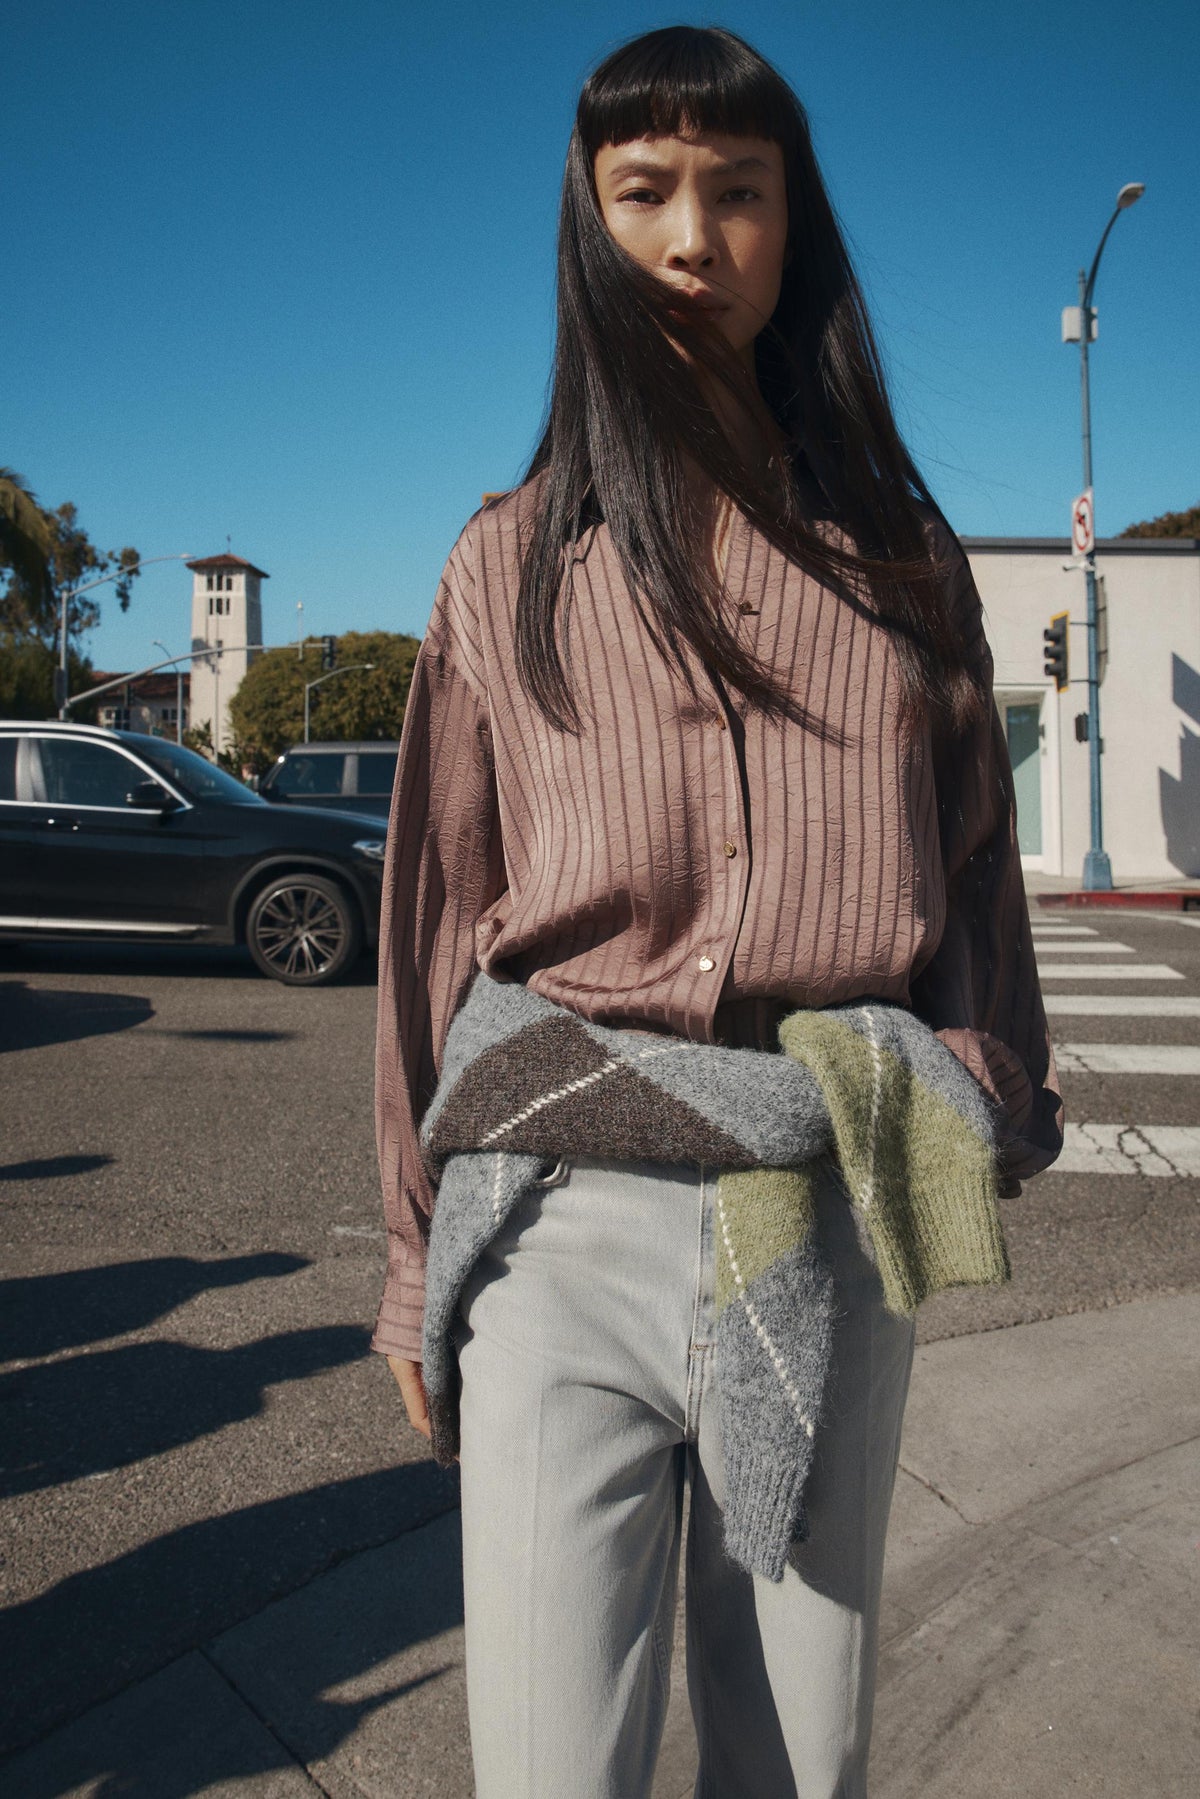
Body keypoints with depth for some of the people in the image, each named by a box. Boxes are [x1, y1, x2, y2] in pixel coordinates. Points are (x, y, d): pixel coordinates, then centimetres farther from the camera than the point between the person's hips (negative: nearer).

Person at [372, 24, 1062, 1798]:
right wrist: (421, 1250, 8)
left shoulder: (903, 561, 11)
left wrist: (987, 1088, -3)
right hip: (565, 1224, -1)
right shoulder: (514, 564, 7)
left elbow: (974, 864, 14)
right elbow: (439, 915, 7)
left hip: (830, 1226, 2)